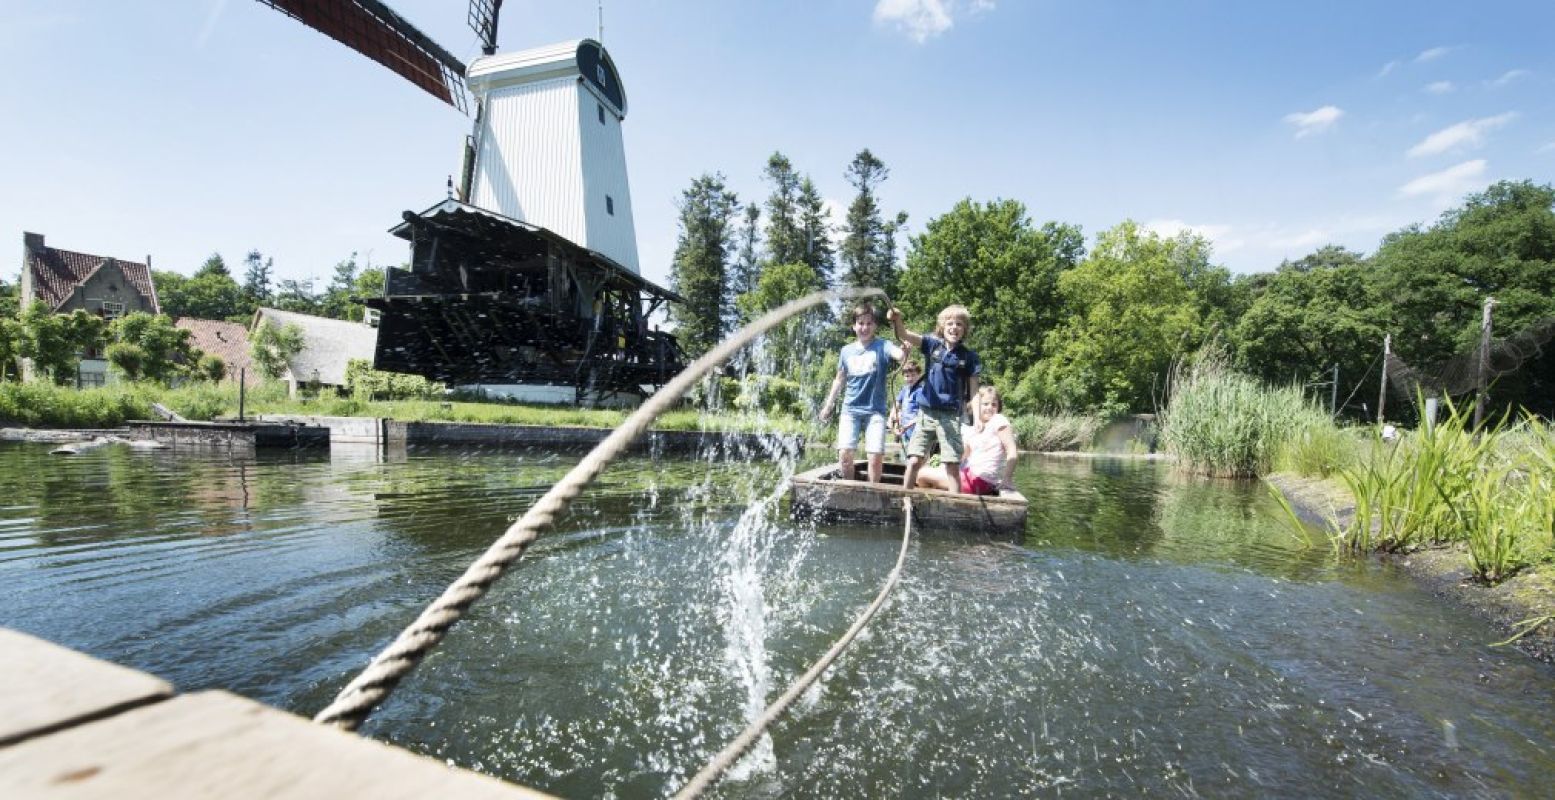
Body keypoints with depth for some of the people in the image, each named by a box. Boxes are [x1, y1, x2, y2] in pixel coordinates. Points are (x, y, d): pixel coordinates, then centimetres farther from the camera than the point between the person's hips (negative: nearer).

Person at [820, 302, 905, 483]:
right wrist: (828, 405, 20)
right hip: (850, 410, 3)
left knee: (876, 455, -9)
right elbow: (839, 379, 18)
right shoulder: (847, 351, 7)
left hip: (875, 411, -2)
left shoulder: (882, 346, -4)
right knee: (844, 453, -8)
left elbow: (900, 354, -26)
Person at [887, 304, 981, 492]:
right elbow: (904, 335, -13)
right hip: (926, 412, 1)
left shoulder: (968, 357, 1)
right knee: (914, 461, -1)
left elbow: (974, 392, 2)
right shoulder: (932, 344, 3)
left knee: (953, 466, 1)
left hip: (951, 416, -1)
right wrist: (897, 320, -35)